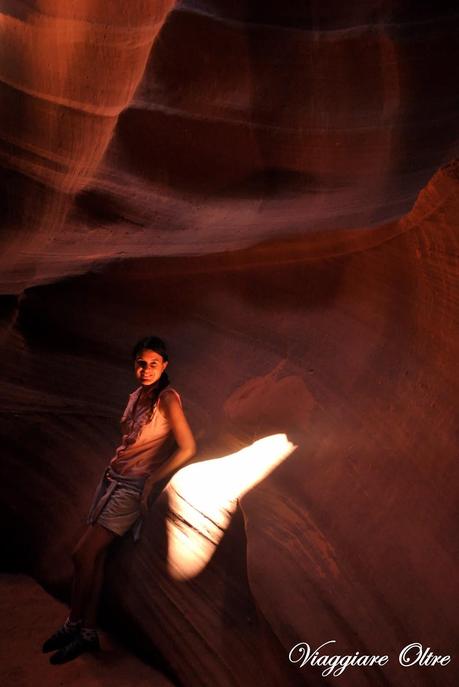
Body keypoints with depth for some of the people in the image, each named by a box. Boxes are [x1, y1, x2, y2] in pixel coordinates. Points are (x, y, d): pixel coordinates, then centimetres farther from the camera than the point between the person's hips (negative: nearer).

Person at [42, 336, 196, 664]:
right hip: (113, 478, 7)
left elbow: (188, 448, -19)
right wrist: (117, 462, 8)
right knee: (95, 556, 7)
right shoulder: (136, 396, 10)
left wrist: (152, 481, -14)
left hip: (134, 487, -7)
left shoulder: (168, 398, -14)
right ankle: (87, 632, 20)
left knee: (82, 554, -6)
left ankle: (74, 624, 14)